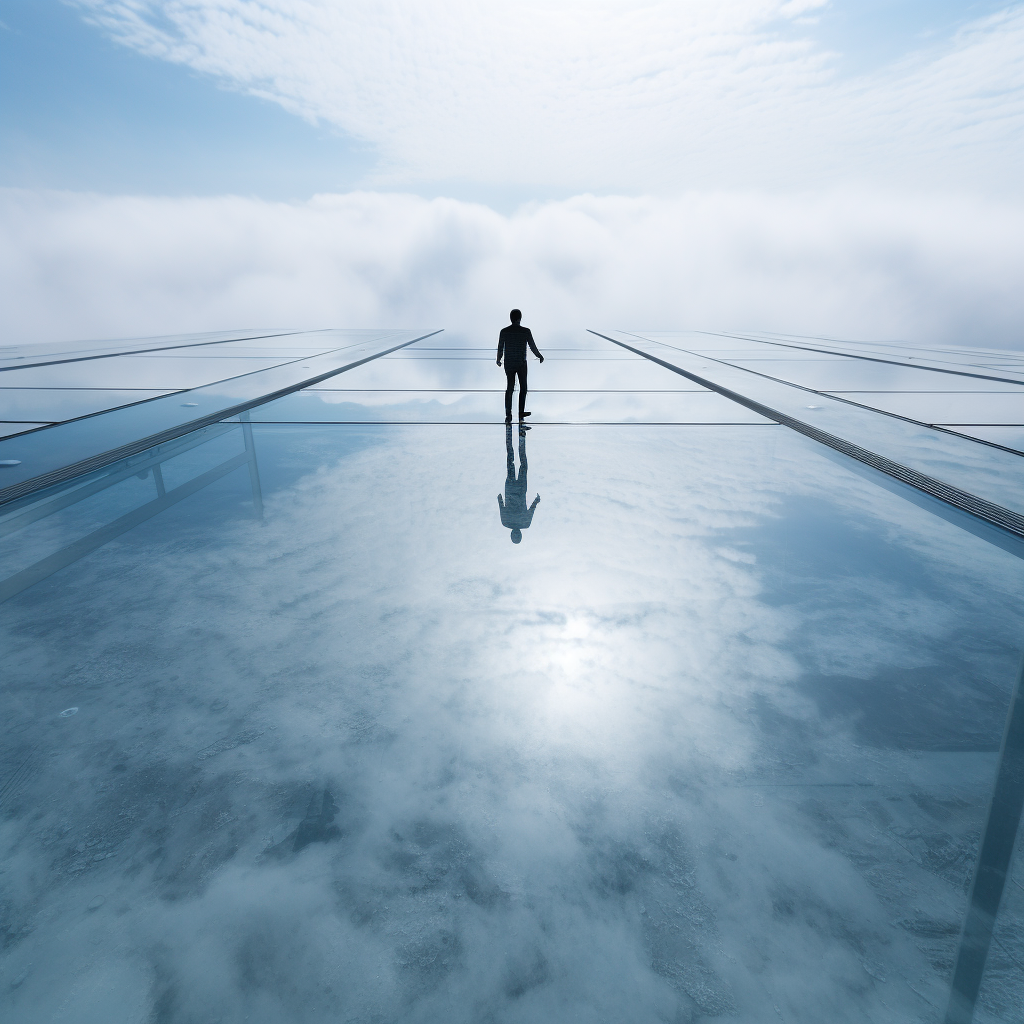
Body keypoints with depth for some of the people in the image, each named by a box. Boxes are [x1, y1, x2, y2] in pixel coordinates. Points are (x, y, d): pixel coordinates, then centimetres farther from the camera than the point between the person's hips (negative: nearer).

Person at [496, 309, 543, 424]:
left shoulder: (504, 331, -2)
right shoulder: (526, 331, -6)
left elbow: (500, 348, 3)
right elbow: (533, 347, -1)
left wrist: (498, 360, 20)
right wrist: (540, 356, 17)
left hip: (508, 364, 2)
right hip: (521, 363, -2)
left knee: (509, 388, 7)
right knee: (523, 388, 10)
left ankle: (508, 415, 3)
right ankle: (521, 414, 8)